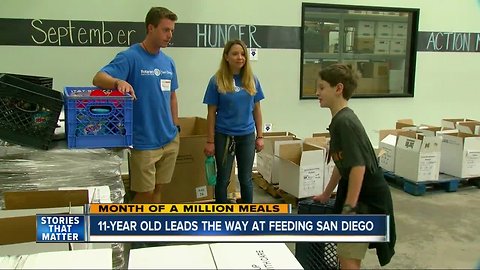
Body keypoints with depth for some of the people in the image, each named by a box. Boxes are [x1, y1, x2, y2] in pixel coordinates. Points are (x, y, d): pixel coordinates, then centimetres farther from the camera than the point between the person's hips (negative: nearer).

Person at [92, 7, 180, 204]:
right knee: (144, 194, 4)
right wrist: (119, 81, -44)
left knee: (157, 189, 16)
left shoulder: (168, 62, 9)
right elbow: (98, 78, -24)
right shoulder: (130, 57, -12)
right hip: (144, 142, -6)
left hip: (170, 140, 6)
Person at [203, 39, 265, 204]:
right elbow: (212, 113, -5)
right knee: (223, 179, 9)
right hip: (224, 136, -2)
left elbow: (256, 109, 7)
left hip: (247, 136, 3)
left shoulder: (252, 80, 1)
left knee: (246, 179, 12)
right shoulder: (217, 81, -8)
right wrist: (210, 141, -7)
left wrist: (260, 136, 5)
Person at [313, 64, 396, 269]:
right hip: (359, 195, 10)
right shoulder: (339, 120, 10)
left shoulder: (345, 122, -20)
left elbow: (358, 166, -26)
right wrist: (326, 194, 26)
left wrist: (349, 208, -24)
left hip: (368, 198, -10)